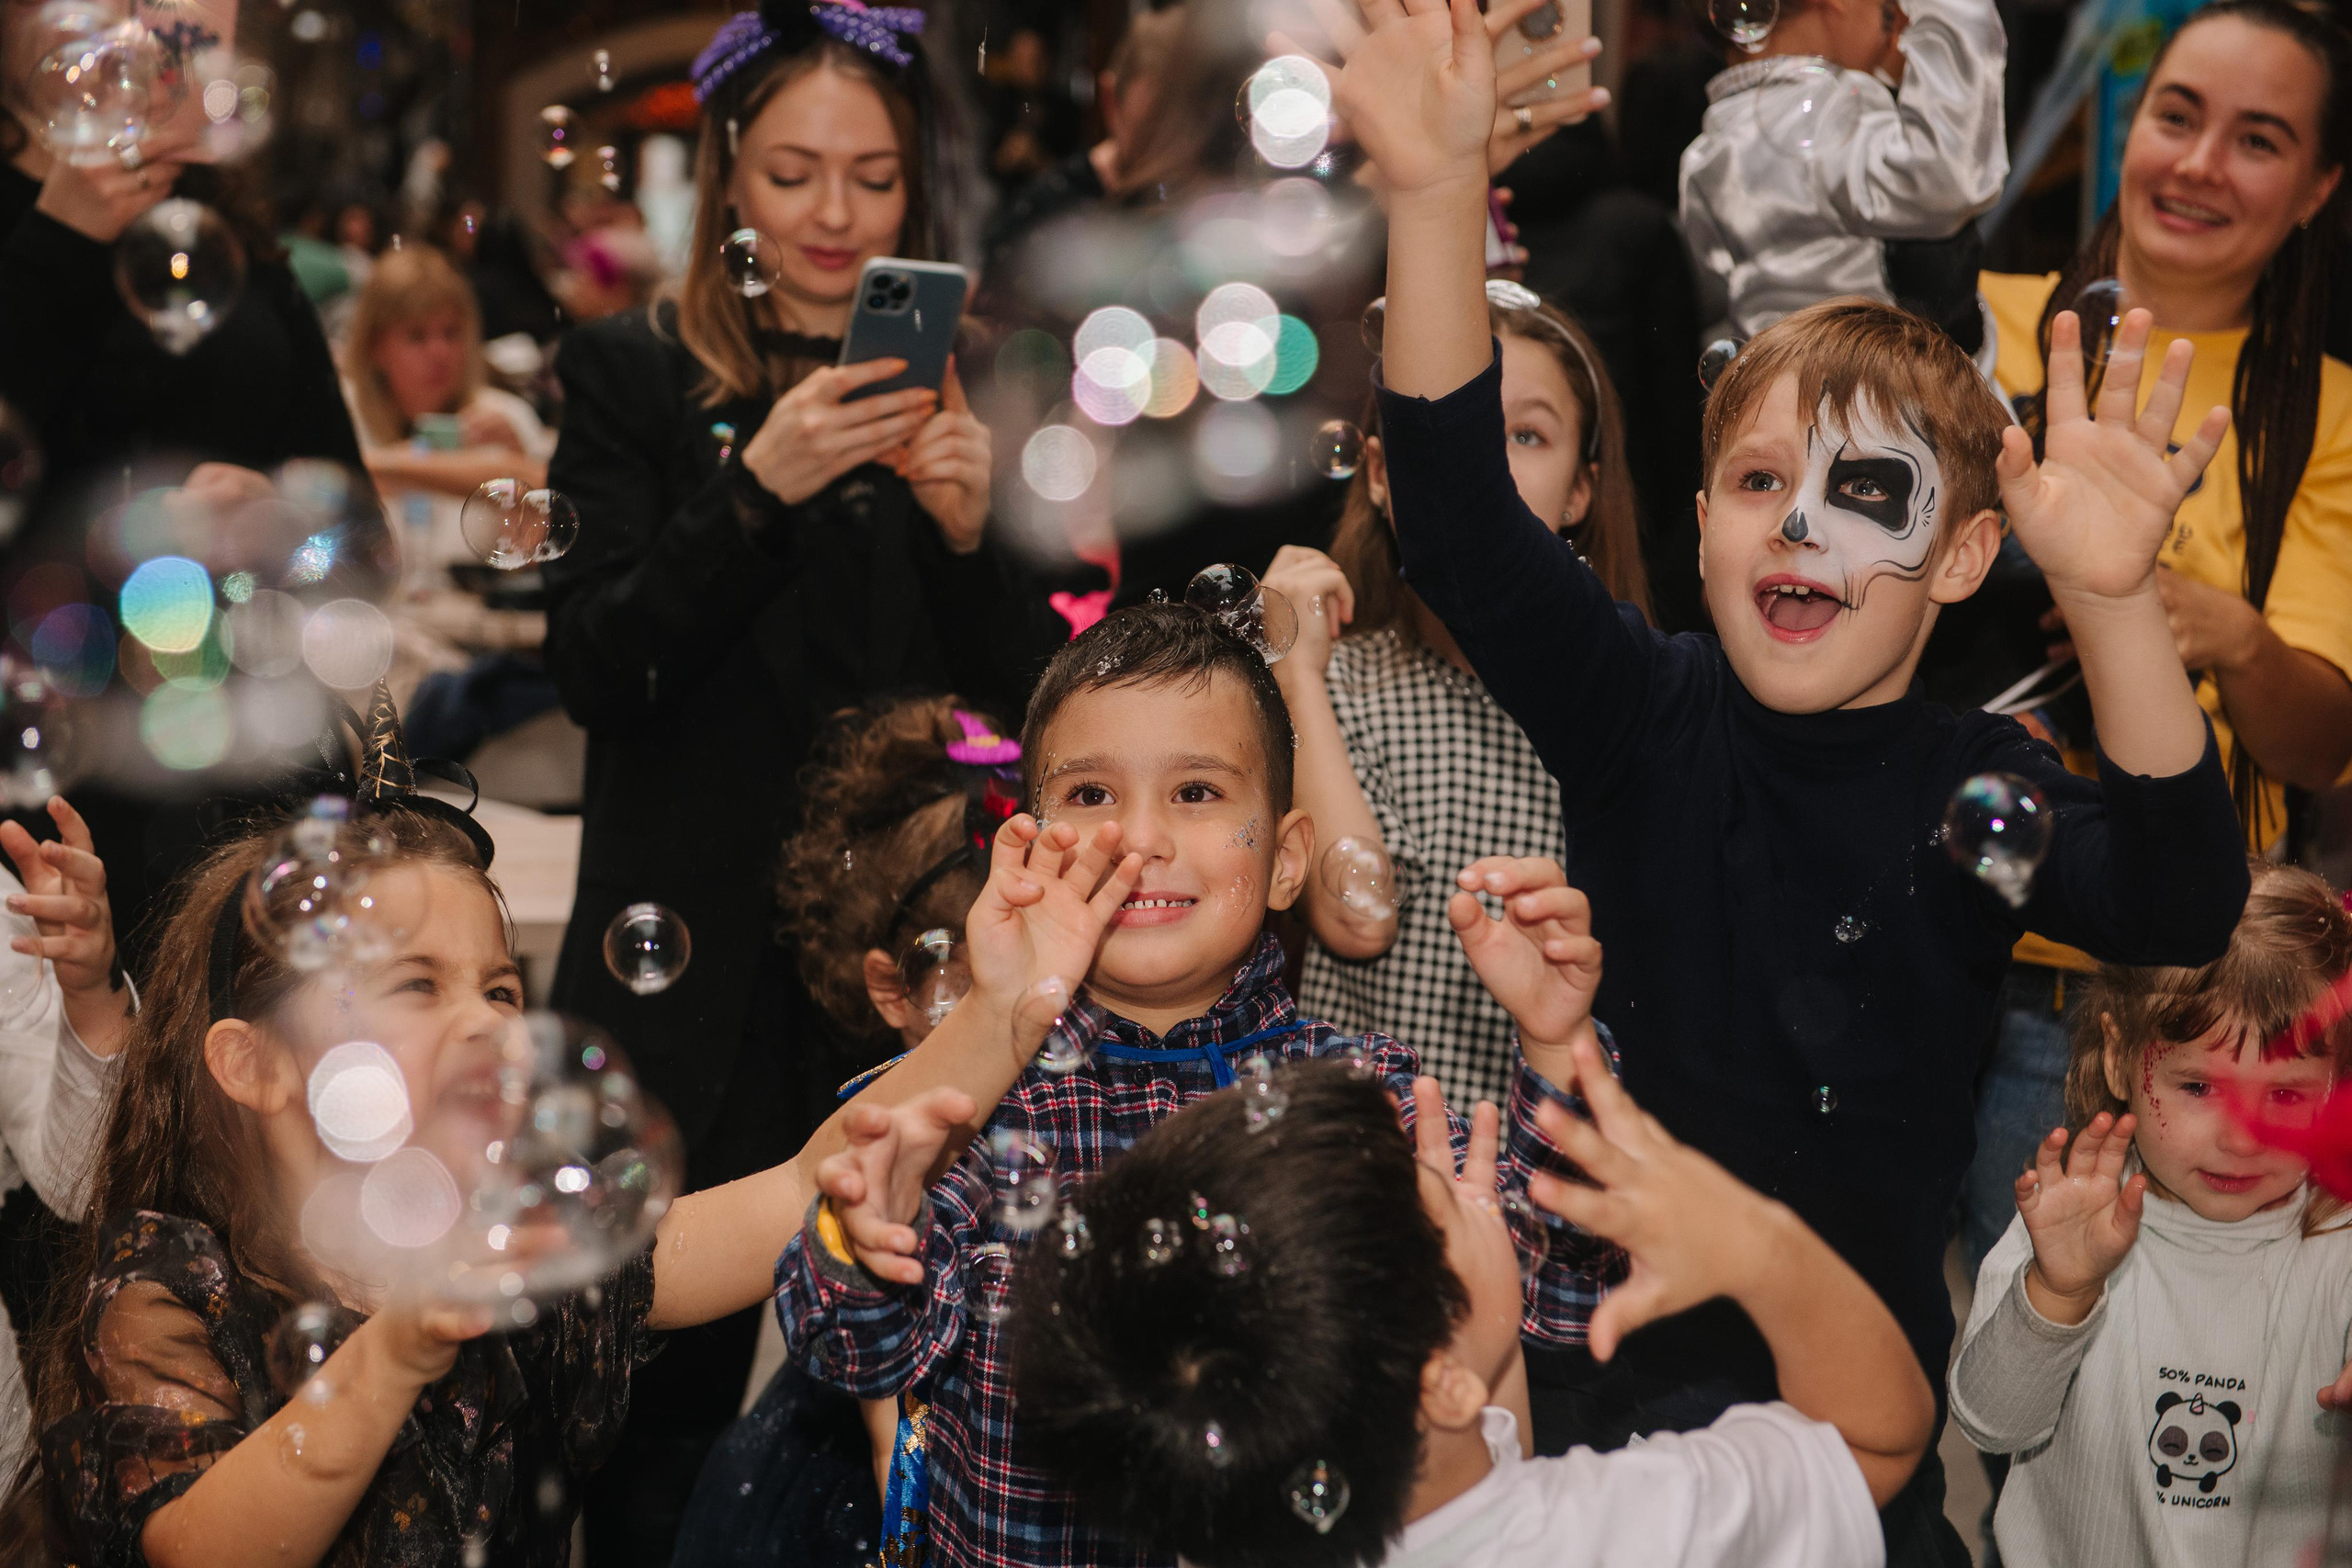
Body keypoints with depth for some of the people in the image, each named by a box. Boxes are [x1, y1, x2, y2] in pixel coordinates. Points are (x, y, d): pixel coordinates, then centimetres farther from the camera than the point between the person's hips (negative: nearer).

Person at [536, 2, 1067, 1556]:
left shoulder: (963, 387, 8)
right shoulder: (633, 374, 3)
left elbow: (1033, 696, 6)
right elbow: (592, 669, -7)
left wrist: (971, 529, -13)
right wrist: (757, 489, -20)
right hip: (702, 962, -2)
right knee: (675, 1387, 2)